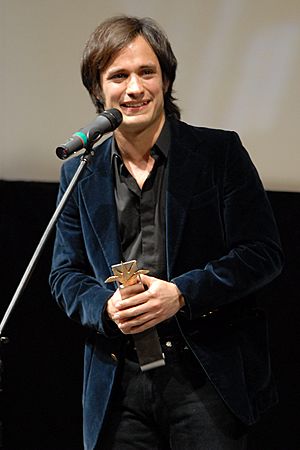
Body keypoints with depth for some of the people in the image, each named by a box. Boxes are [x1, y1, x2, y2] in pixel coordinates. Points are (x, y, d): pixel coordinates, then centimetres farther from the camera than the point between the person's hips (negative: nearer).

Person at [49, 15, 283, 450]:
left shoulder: (220, 153, 1)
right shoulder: (80, 175, 11)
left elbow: (264, 252, -3)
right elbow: (65, 275, 13)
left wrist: (181, 293, -16)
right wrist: (106, 307, -9)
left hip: (208, 377, -3)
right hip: (117, 386, 3)